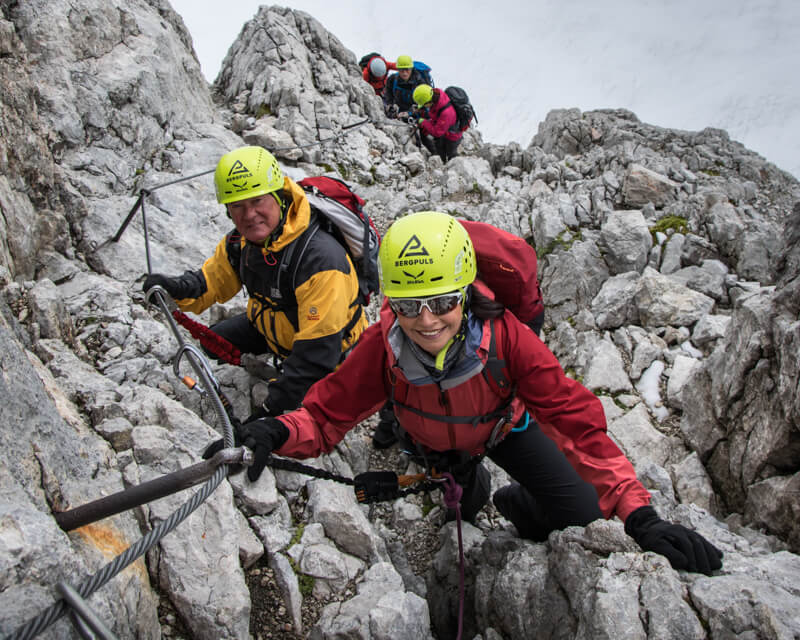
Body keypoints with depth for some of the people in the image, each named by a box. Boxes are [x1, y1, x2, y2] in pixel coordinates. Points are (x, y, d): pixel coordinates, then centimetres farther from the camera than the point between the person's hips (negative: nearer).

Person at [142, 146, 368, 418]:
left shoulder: (320, 259, -39)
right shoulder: (240, 242, -14)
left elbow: (317, 350, -39)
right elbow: (212, 279, 6)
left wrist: (273, 407, -36)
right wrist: (178, 289, -19)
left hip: (333, 352, -7)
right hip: (273, 327, 7)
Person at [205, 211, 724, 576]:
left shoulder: (504, 336, -40)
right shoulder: (383, 347, -37)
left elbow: (577, 420, -41)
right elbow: (327, 415, -31)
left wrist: (639, 515, -50)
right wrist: (276, 433, -55)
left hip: (502, 427, 0)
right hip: (432, 441, 1)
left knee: (582, 514, -4)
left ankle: (517, 504, 28)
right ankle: (467, 483, 56)